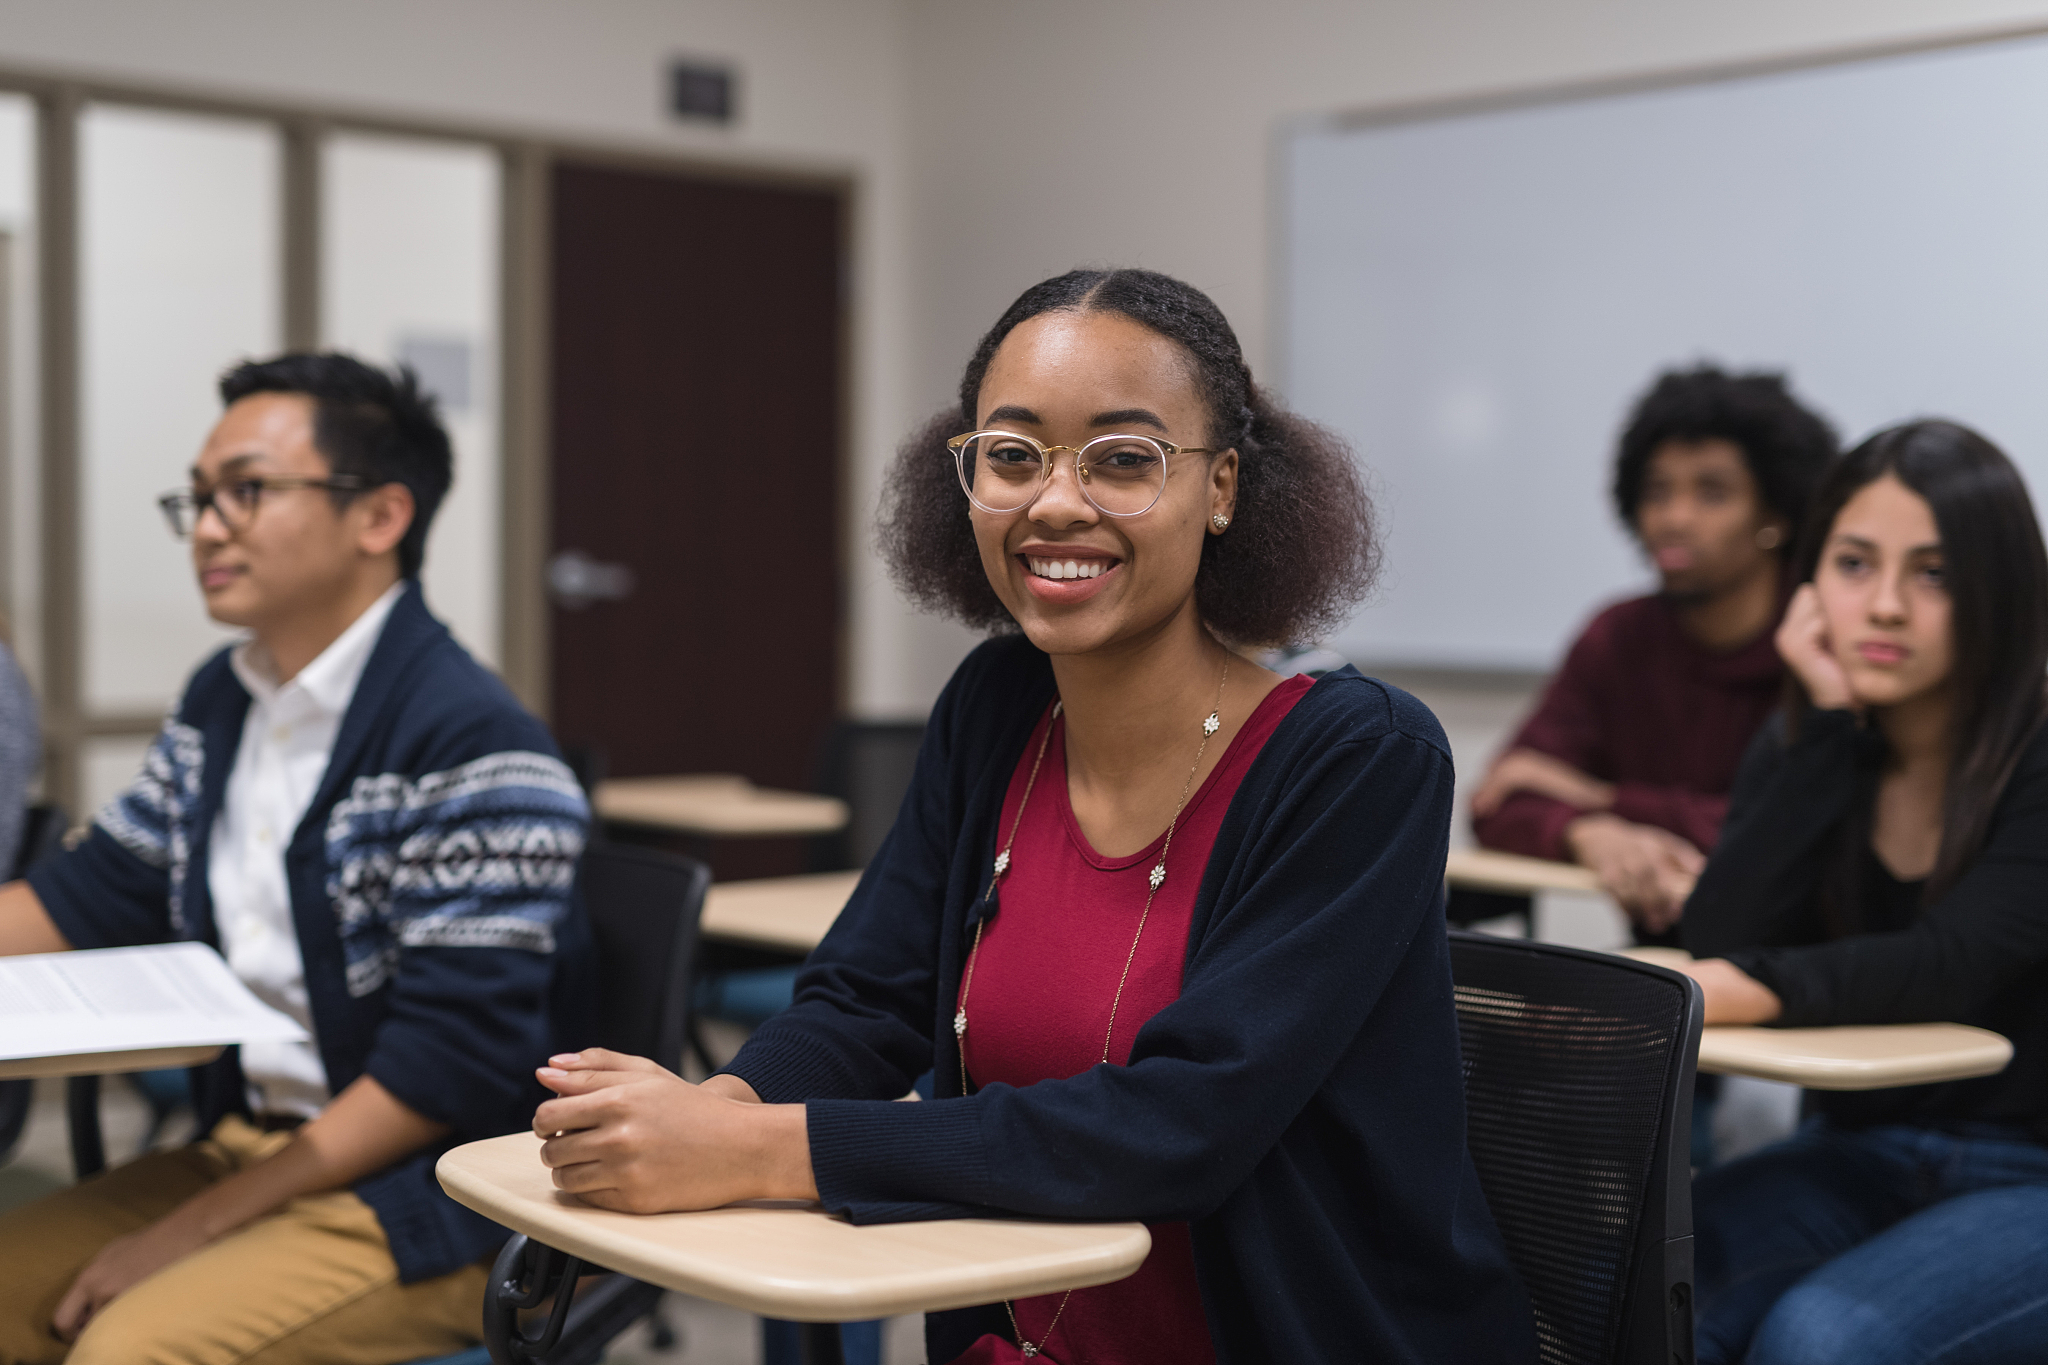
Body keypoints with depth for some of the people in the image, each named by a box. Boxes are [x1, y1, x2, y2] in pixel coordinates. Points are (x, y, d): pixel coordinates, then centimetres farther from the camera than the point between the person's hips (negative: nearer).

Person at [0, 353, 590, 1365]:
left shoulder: (475, 748, -19)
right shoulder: (220, 701, 9)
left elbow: (451, 1068, -20)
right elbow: (86, 902, 14)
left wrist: (194, 1227, -18)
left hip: (429, 1196, -8)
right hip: (246, 1145, 8)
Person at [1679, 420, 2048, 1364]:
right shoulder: (1801, 753, 3)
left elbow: (1953, 966, -27)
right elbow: (1718, 944, -13)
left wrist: (1743, 989, -42)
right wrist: (1829, 722, -16)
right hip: (1861, 1154, 4)